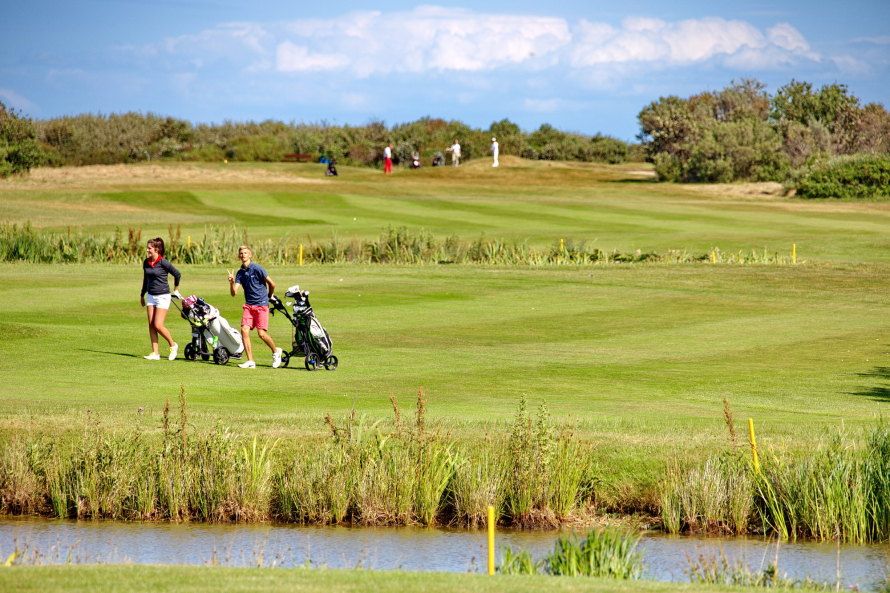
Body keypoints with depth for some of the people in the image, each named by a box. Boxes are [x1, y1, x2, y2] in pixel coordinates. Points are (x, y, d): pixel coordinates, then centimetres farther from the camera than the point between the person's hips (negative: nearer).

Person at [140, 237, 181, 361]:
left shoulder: (163, 262, -14)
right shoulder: (146, 263, 5)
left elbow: (177, 274, -3)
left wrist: (175, 289, 9)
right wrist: (142, 295, 27)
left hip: (163, 296, -6)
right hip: (151, 296, 6)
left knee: (158, 325, -11)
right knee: (151, 325, 2)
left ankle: (173, 345, 12)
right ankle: (155, 353, 5)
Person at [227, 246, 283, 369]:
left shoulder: (257, 269, -8)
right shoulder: (240, 273, 9)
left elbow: (272, 284, -2)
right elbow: (234, 293, 3)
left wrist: (268, 297, 14)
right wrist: (232, 282, -16)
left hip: (261, 305, -5)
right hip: (249, 305, 5)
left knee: (261, 333, -11)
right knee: (244, 330, -10)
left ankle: (276, 351, 17)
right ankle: (250, 361, -4)